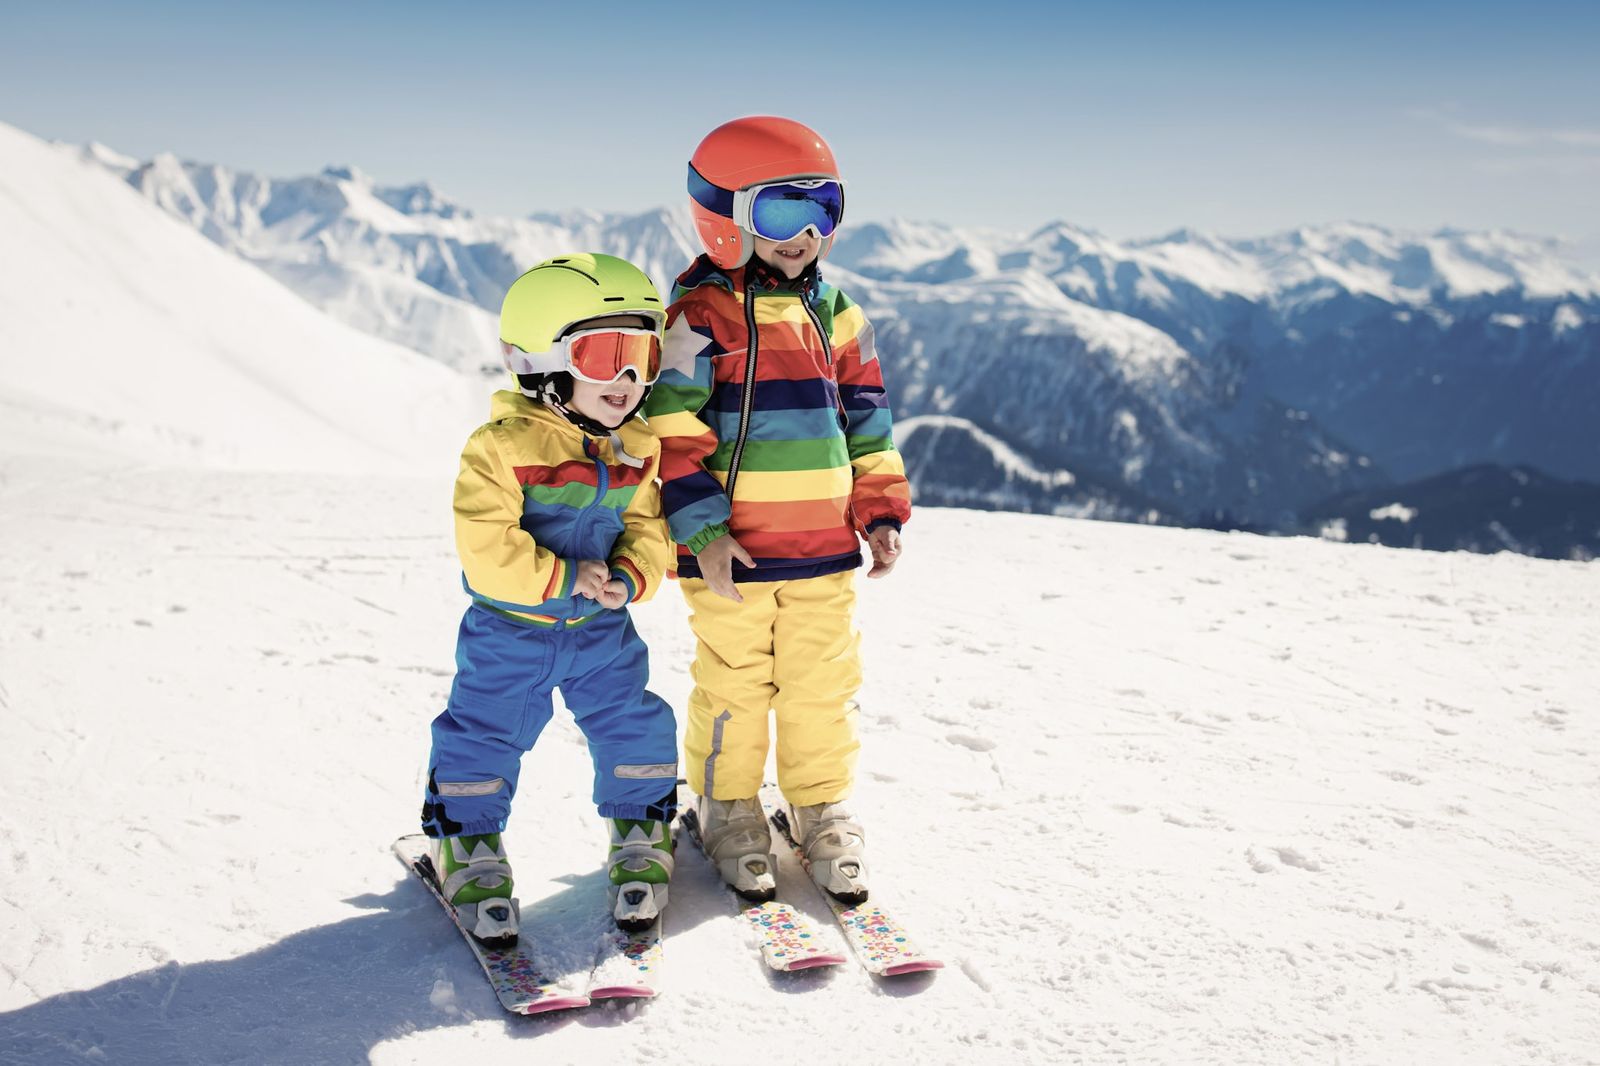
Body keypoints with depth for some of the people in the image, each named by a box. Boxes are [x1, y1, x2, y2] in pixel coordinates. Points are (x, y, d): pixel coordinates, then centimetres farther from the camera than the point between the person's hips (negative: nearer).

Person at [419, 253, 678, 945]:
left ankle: (641, 841, 27)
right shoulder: (502, 448, -18)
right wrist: (564, 579, -22)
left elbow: (648, 529, 4)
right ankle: (468, 850, 24)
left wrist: (630, 576, -17)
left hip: (603, 630, 4)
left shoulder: (635, 450, 1)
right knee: (482, 738, 2)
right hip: (508, 633, -4)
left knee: (636, 731, 5)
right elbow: (485, 550, -22)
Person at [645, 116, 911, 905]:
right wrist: (702, 529, -16)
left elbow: (864, 417, 14)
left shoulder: (833, 311, 9)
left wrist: (881, 510, 9)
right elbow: (673, 430, -11)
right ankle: (728, 812, 27)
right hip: (732, 553, -4)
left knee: (824, 686, 11)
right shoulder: (700, 313, -9)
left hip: (824, 547, 5)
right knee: (733, 689, 8)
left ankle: (822, 810, 27)